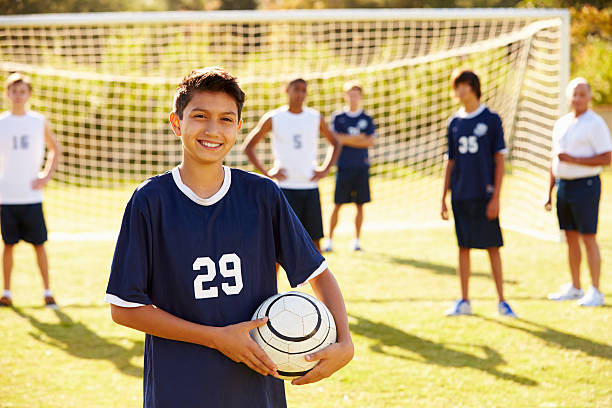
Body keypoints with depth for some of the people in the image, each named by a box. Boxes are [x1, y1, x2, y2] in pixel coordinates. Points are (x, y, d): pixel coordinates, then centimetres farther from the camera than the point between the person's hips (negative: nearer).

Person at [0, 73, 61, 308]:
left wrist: (47, 176, 3)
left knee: (39, 244, 0)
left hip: (32, 196, 0)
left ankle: (47, 292, 7)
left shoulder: (39, 121, 4)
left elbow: (55, 149, 17)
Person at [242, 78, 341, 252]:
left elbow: (335, 143, 20)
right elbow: (248, 146, 4)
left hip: (310, 187, 3)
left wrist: (325, 169, 6)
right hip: (286, 187, -3)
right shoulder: (273, 118, -1)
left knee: (315, 239, 3)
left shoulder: (316, 117, 6)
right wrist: (266, 172, -5)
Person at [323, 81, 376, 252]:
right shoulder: (338, 118, 5)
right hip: (344, 166, -2)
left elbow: (370, 142, -3)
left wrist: (346, 139, -6)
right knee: (337, 205, -2)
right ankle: (329, 239, 6)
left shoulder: (367, 119, 9)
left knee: (360, 205, 3)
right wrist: (358, 138, -5)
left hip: (362, 167, 2)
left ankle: (356, 240, 11)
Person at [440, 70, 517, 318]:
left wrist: (496, 197, -10)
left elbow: (499, 160, -3)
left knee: (492, 246, -1)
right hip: (461, 195, 4)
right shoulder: (454, 122, 10)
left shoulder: (491, 119, -1)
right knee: (463, 246, 6)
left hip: (484, 194, -4)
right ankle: (464, 301, 13)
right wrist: (444, 198, 10)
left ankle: (501, 301, 5)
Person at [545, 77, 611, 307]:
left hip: (585, 185, -7)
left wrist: (574, 160, -19)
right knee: (570, 238, 11)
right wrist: (549, 192, 17)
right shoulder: (561, 123, 14)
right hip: (563, 185, 7)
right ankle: (574, 288, 19)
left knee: (588, 238, -6)